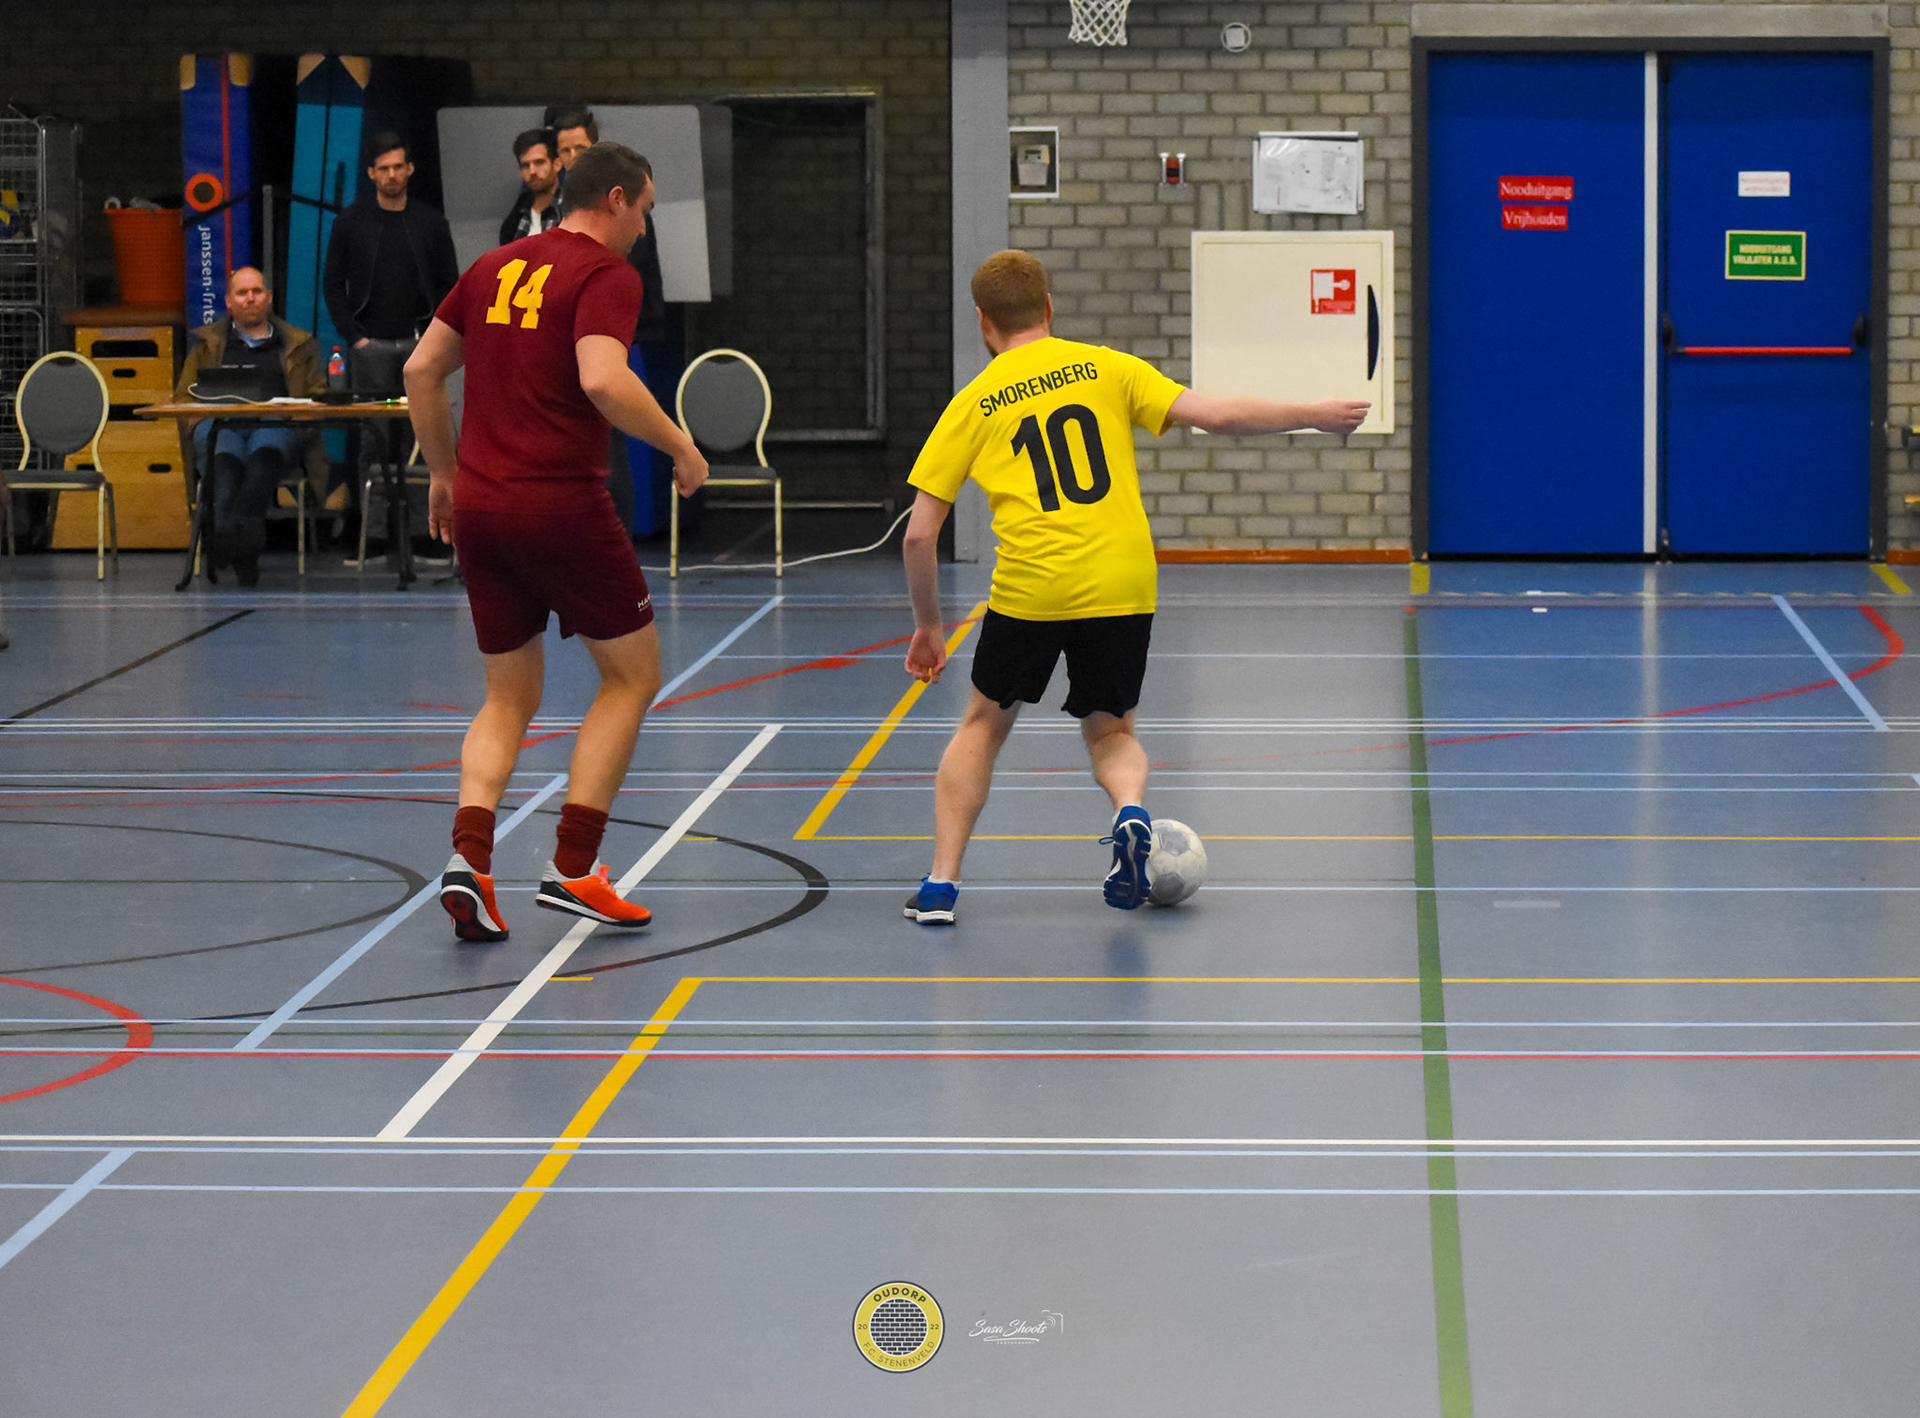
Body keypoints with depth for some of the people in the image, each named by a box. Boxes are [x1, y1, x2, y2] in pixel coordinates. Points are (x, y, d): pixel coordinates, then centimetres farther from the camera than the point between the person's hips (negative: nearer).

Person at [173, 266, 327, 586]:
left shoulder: (297, 344, 28)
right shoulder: (208, 343, 30)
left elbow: (317, 395, 19)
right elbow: (183, 396, 23)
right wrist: (202, 424, 1)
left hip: (276, 426, 0)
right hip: (220, 425, 0)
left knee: (265, 453, -41)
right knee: (225, 459, -39)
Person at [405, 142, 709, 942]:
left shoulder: (495, 267, 13)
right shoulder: (606, 274, -7)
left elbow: (421, 370, 16)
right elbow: (601, 379, -24)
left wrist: (444, 471, 25)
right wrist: (680, 447, -11)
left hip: (480, 506, 7)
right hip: (561, 504, -6)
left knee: (510, 698, 15)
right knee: (633, 673, 10)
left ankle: (468, 859, -7)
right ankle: (571, 869, 3)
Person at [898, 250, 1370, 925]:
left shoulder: (973, 405, 7)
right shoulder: (1105, 368, 10)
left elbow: (919, 534, 5)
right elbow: (1215, 415, 1)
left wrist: (928, 627, 17)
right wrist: (1313, 414, 15)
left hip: (1029, 590, -1)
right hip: (1123, 588, 1)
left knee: (983, 726, 20)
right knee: (1109, 731, 21)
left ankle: (941, 884, 12)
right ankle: (1131, 810, -12)